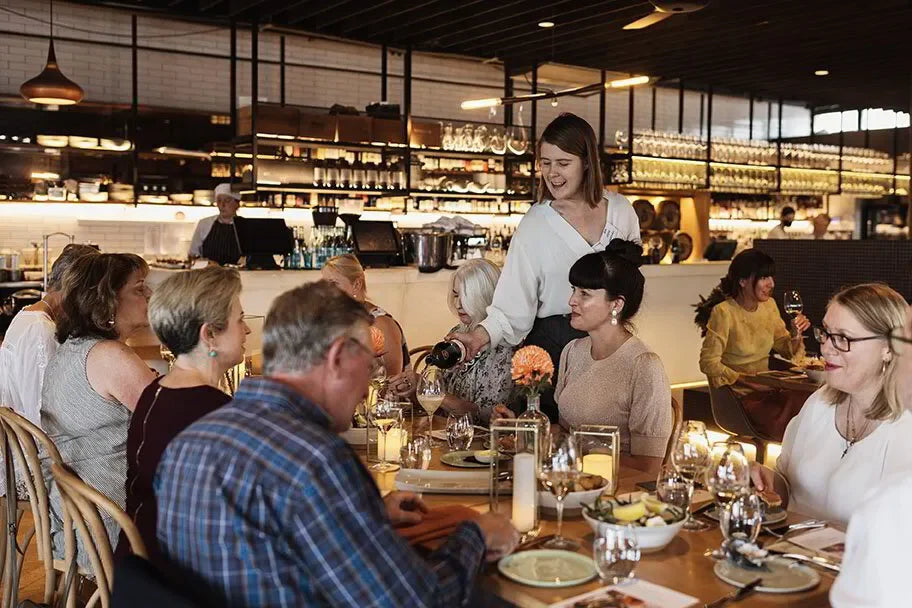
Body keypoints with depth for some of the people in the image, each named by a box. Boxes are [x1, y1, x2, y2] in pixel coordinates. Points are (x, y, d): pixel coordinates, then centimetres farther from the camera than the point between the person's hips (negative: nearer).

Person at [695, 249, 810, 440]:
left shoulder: (769, 305, 8)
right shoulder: (723, 312, -14)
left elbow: (785, 348, 18)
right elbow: (709, 363, -15)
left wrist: (797, 334, -4)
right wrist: (747, 381, -19)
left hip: (766, 389, 7)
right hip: (740, 395, -7)